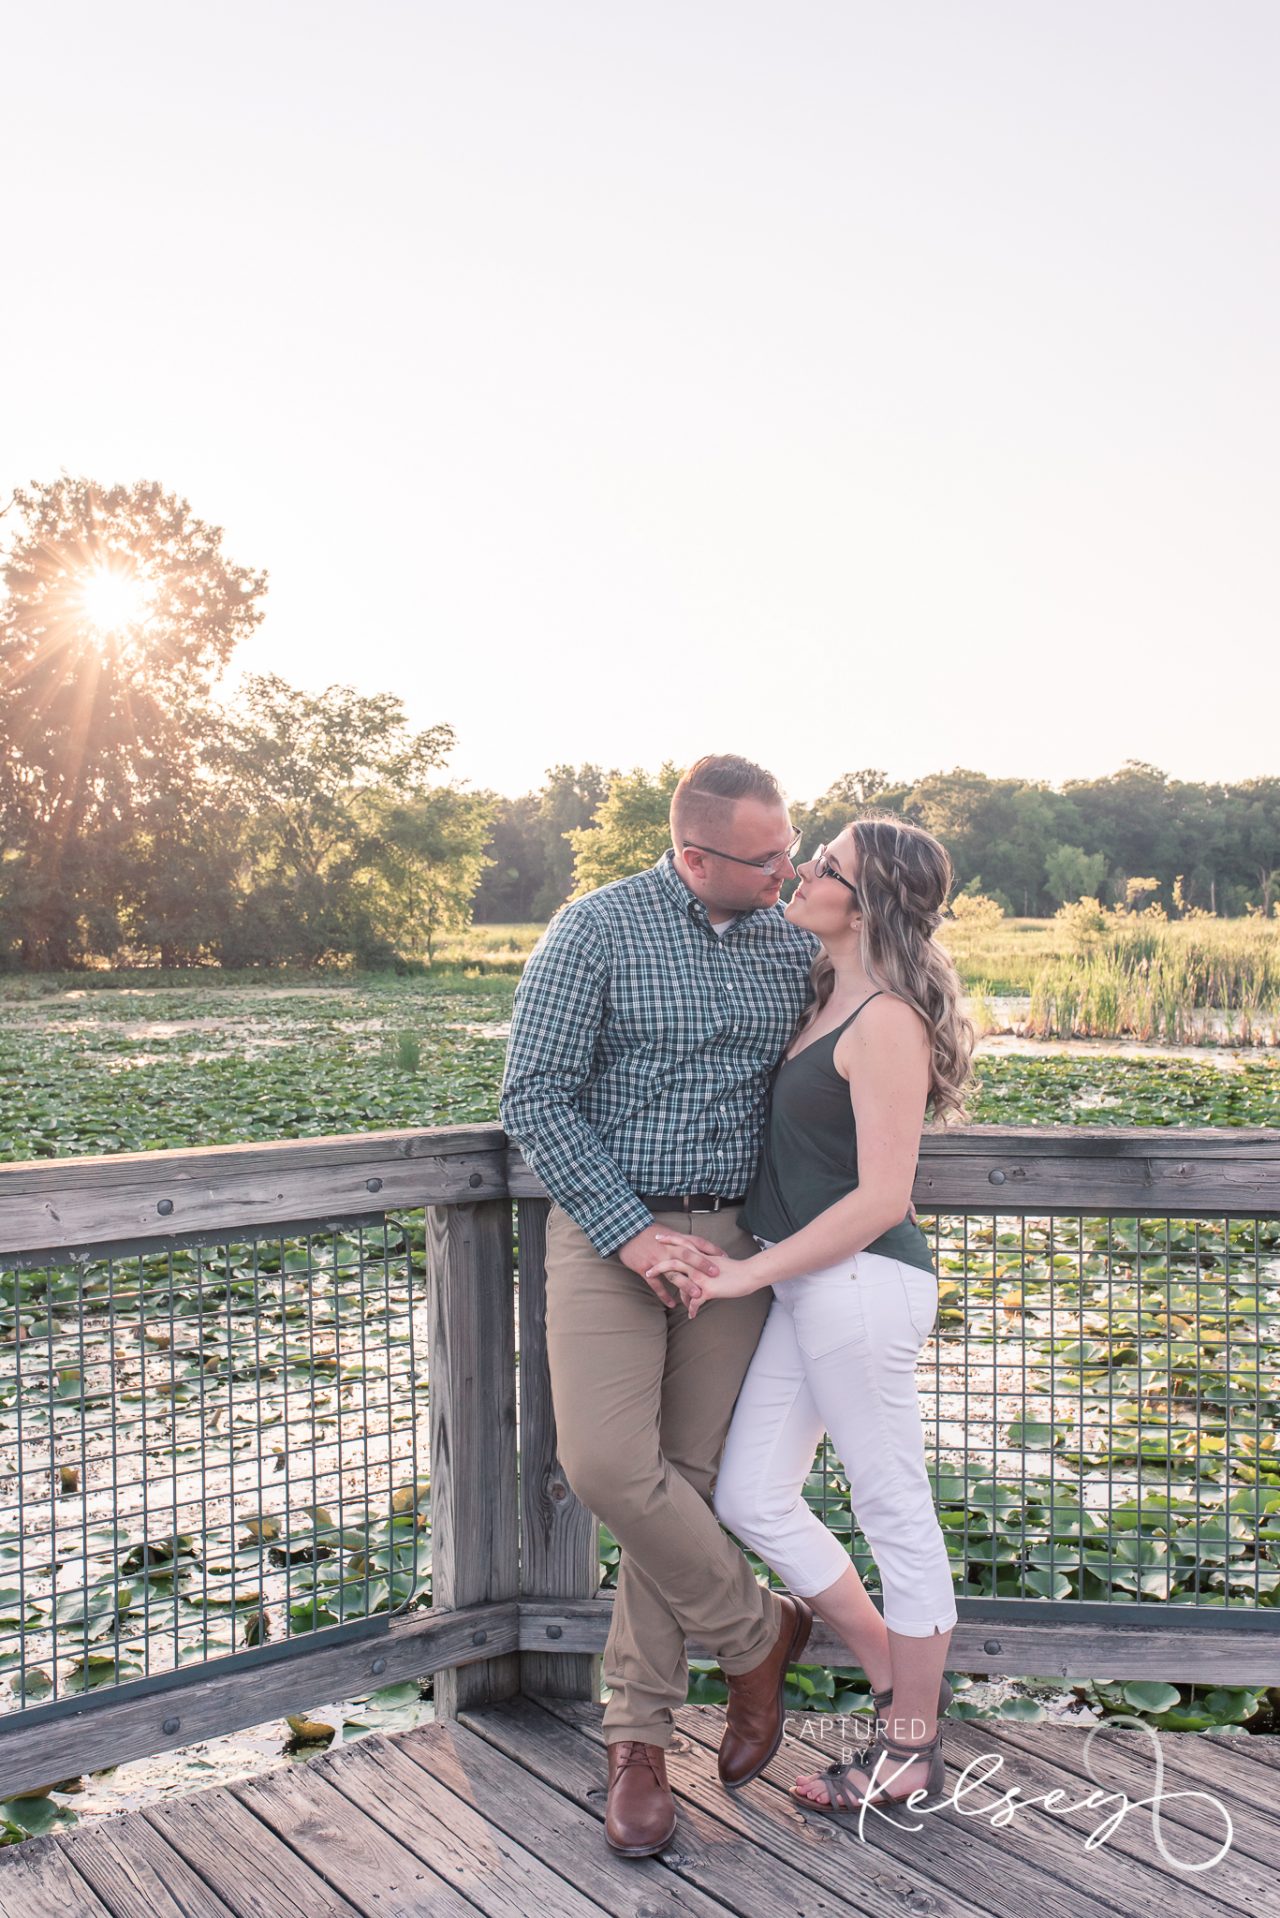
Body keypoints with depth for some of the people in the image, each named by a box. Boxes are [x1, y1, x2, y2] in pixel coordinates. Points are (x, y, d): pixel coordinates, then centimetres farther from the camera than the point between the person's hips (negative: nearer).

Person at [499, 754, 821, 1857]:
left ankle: (639, 1739, 21)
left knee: (688, 1480, 5)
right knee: (607, 1465, -14)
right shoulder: (596, 931, -8)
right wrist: (632, 1233, -16)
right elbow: (535, 1097, -9)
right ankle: (759, 1633, 12)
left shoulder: (796, 947, 5)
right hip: (609, 1230, -3)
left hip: (733, 1241, 3)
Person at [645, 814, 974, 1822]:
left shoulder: (885, 1021, -16)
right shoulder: (830, 996, 12)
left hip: (862, 1284, -9)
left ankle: (913, 1748, 25)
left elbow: (881, 1198, -19)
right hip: (810, 1287, 9)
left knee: (896, 1511, 6)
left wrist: (746, 1275, -16)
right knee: (751, 1497, 12)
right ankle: (899, 1680, 29)